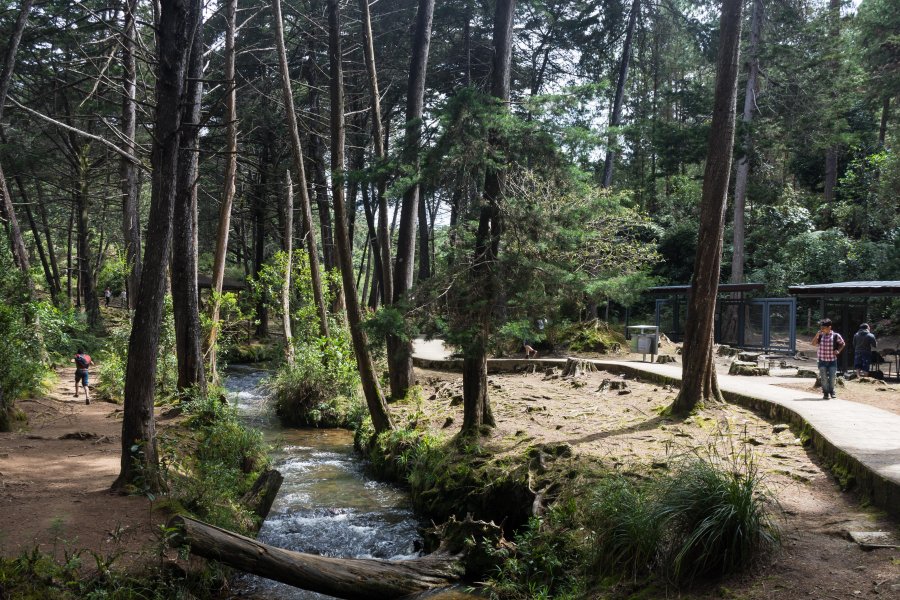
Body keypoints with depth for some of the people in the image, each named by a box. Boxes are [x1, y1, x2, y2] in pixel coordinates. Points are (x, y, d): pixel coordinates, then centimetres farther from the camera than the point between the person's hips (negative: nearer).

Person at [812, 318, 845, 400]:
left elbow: (843, 344, 11)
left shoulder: (836, 336, -4)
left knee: (832, 378, 5)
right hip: (822, 360, 1)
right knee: (824, 378, 4)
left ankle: (832, 392, 24)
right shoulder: (820, 336, 0)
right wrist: (817, 334, -14)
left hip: (832, 360, -1)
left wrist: (838, 351, -3)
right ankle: (825, 393, 15)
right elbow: (814, 344, -9)